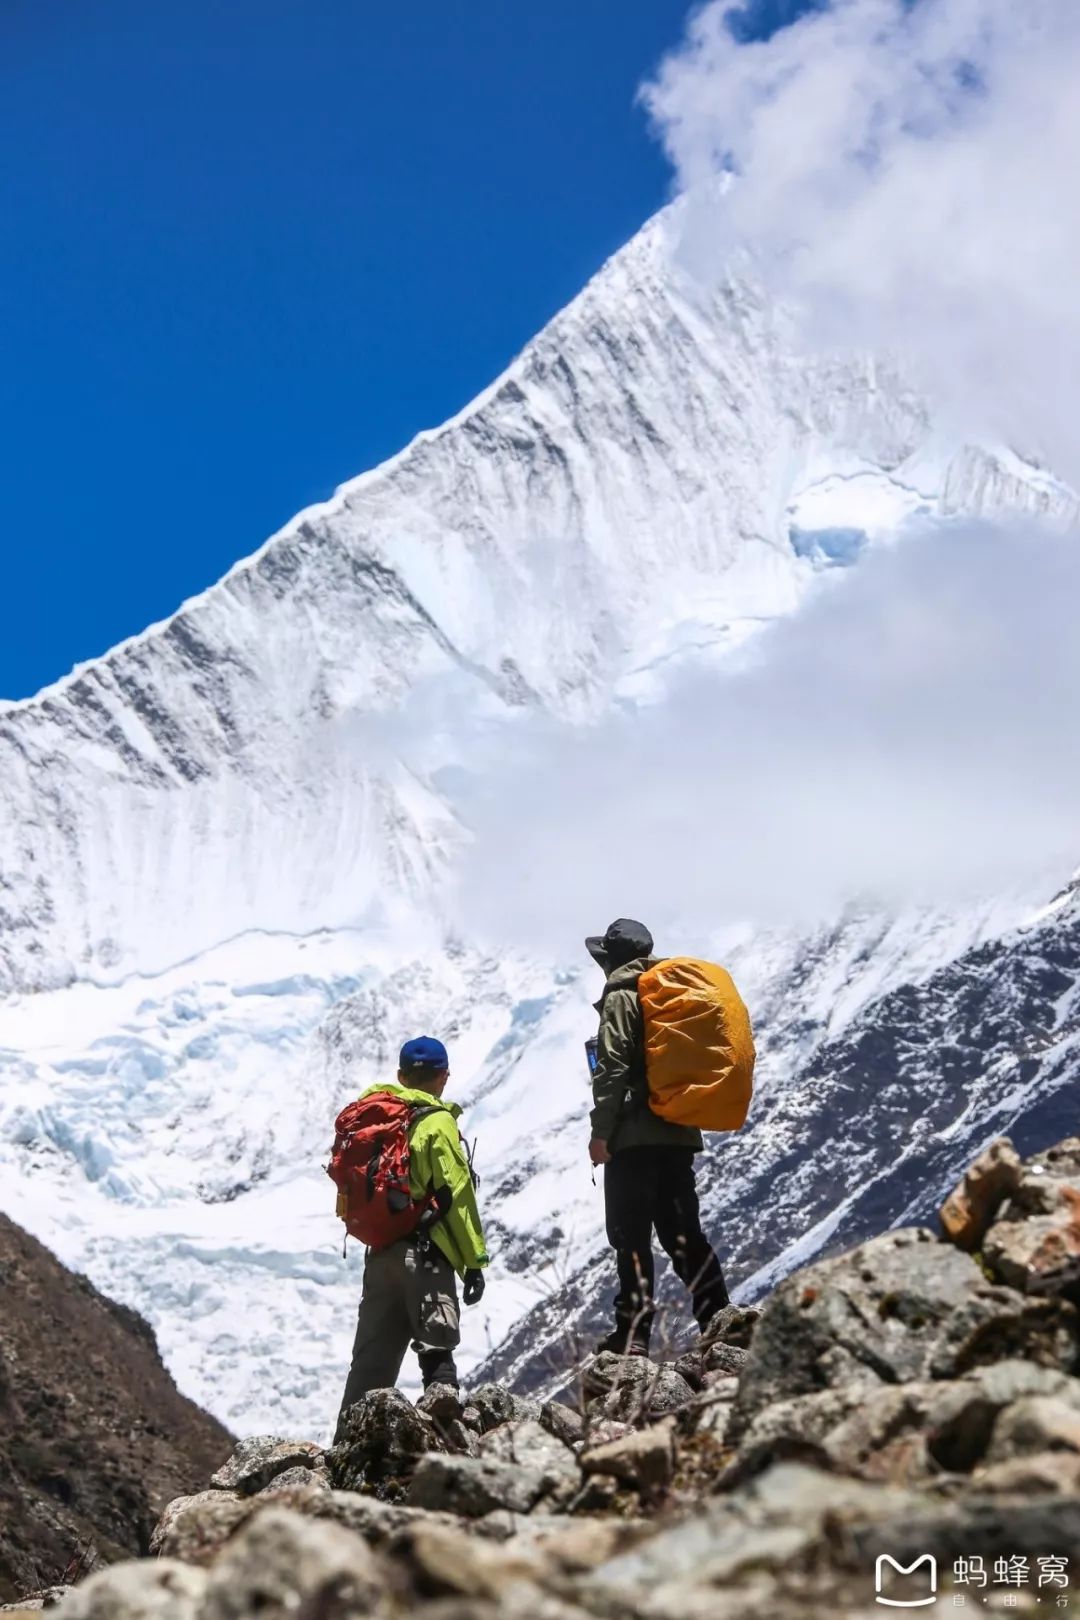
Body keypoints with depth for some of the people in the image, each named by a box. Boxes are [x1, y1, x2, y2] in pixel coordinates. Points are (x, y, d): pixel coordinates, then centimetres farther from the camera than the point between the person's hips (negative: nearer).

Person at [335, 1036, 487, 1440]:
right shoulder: (437, 1123, -7)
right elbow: (457, 1194, -11)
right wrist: (475, 1260, -7)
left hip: (379, 1253, 6)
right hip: (425, 1255, -6)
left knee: (371, 1361, 11)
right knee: (437, 1352, -5)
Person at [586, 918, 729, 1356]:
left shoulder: (622, 996, -5)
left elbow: (612, 1067, -14)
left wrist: (600, 1131, -13)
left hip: (636, 1134, -8)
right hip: (680, 1132, 8)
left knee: (631, 1237, -7)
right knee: (683, 1233, 11)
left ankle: (633, 1336, -11)